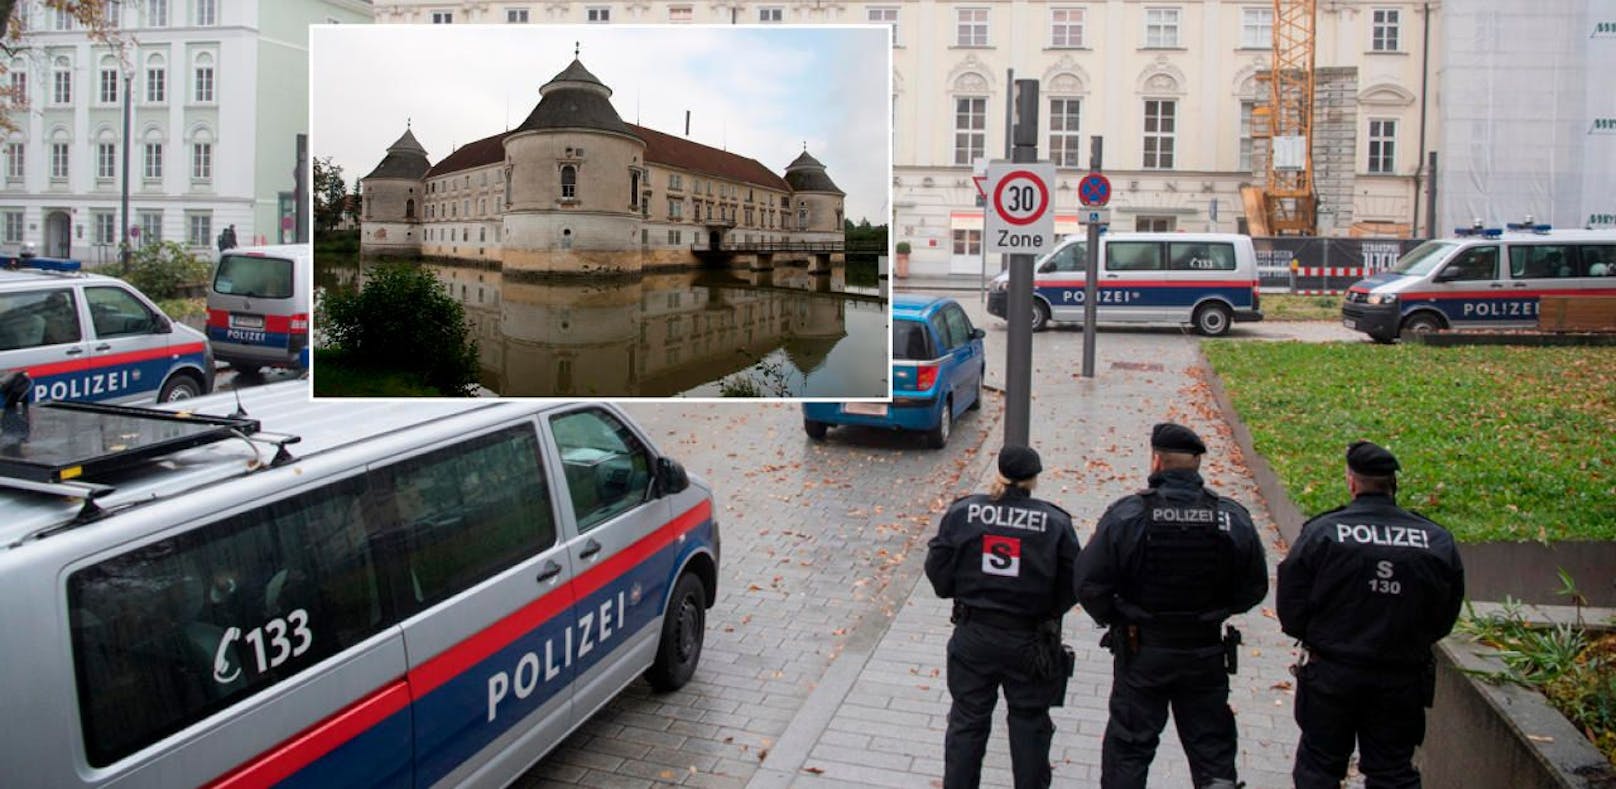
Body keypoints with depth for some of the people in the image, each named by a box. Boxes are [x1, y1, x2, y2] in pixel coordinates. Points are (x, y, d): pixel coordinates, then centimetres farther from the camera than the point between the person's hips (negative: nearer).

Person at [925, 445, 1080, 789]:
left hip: (973, 636, 1)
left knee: (967, 722, 15)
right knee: (1029, 723, 16)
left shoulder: (961, 512, -7)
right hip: (1030, 642, -1)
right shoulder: (1055, 522, -10)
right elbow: (1071, 586, -5)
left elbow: (938, 572, -4)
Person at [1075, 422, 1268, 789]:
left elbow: (1089, 584, -16)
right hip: (1207, 653, 2)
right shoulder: (1233, 518, -7)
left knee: (1129, 745, 12)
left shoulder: (1126, 515, -16)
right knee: (1211, 745, 17)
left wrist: (1114, 618, 3)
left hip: (1141, 652, -2)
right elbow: (1254, 589, 1)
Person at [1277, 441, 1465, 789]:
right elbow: (1444, 619, 4)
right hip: (1402, 680, 2)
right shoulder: (1438, 541, -5)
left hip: (1331, 674, -2)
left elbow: (1290, 605, -9)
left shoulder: (1321, 532, -13)